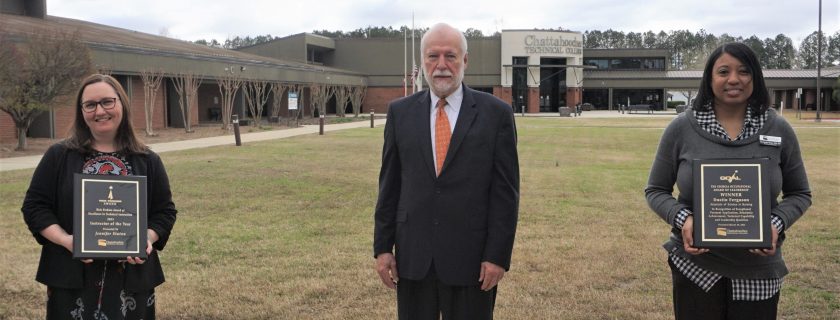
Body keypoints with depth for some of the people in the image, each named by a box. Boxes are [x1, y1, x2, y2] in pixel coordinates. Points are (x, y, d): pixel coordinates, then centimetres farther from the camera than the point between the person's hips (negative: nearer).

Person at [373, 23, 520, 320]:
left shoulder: (496, 113, -3)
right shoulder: (400, 112, 5)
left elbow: (506, 191, -4)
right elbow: (389, 184, 6)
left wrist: (498, 255, -8)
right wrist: (382, 247, 3)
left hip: (471, 257, -2)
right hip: (412, 256, 2)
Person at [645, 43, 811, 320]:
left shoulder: (779, 130, -1)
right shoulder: (681, 128, -5)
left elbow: (799, 194, 8)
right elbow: (656, 190, 3)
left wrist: (777, 224, -12)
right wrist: (682, 219, -17)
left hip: (758, 272, 1)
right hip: (694, 266, -1)